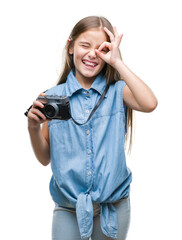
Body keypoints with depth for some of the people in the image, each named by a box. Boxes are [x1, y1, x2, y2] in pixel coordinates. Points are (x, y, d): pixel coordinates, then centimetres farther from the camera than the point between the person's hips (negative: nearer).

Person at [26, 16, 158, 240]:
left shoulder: (117, 91, -2)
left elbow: (149, 104, -25)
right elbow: (45, 158, 5)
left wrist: (116, 61, -17)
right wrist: (34, 127, -13)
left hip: (113, 205, 0)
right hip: (68, 208, 1)